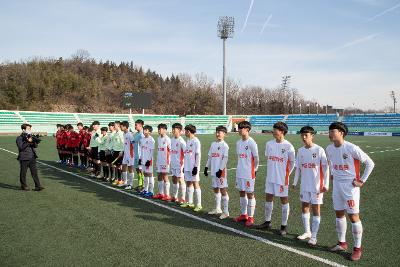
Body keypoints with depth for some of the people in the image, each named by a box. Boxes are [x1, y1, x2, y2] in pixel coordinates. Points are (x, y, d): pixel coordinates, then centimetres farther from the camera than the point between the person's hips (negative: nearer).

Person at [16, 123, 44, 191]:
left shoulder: (30, 137, 13)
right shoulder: (19, 138, -3)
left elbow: (35, 146, 11)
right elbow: (21, 147, -16)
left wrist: (34, 141, -9)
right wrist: (28, 142, -21)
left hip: (32, 157, 5)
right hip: (24, 158, -5)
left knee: (34, 172, 3)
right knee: (23, 173, 6)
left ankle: (38, 186, 3)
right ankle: (24, 186, 19)